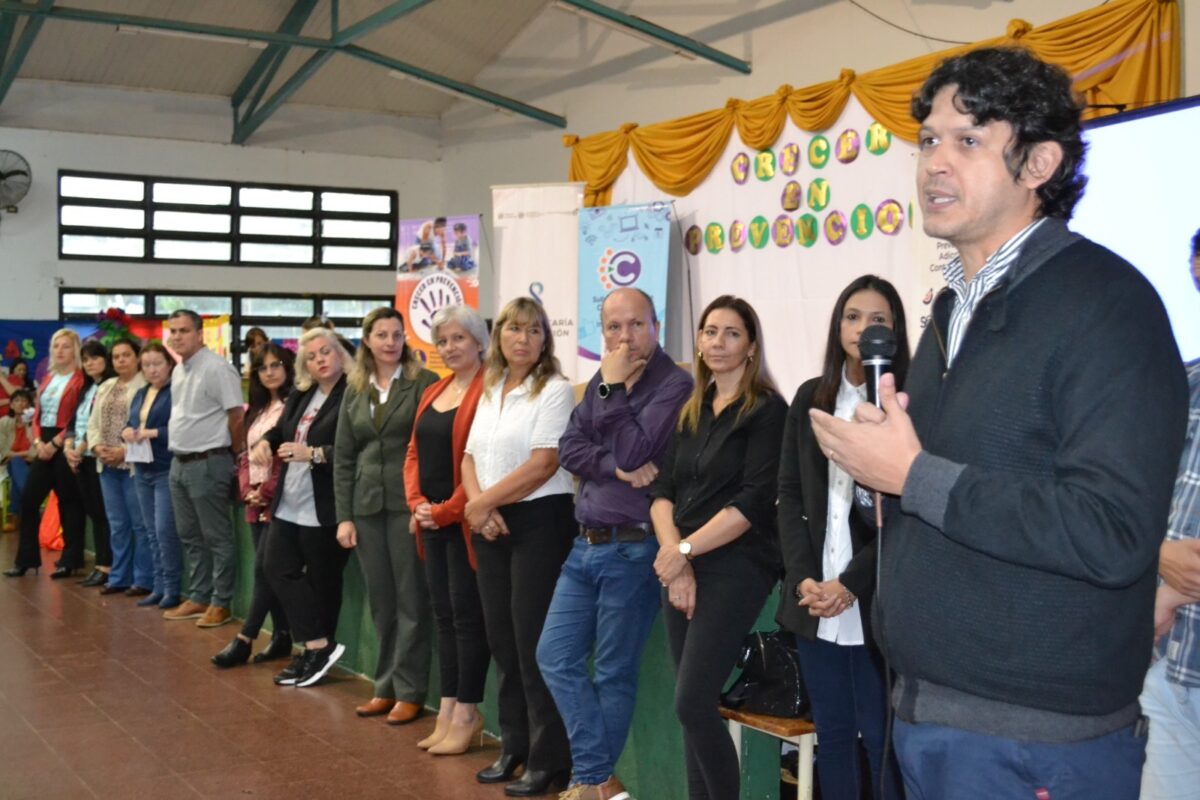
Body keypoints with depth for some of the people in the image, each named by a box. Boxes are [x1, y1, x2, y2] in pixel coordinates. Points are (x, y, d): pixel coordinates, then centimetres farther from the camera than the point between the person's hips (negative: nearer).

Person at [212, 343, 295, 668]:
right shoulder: (255, 409, 17)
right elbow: (246, 454, 17)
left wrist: (267, 492, -14)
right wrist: (247, 489, 1)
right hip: (254, 502, 8)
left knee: (263, 569, -8)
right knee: (269, 570, 9)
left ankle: (244, 640, -5)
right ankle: (282, 637, 15)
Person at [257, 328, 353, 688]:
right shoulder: (299, 396, 14)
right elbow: (281, 430, 24)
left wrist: (314, 453, -26)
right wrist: (265, 442, 2)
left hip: (325, 508, -9)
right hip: (289, 504, 9)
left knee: (322, 580, 2)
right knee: (278, 568, 3)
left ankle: (318, 647, 14)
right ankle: (317, 647, 7)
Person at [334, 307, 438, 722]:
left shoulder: (424, 383, -2)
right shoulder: (354, 392, 12)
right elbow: (343, 458, 12)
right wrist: (344, 516, 5)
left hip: (408, 504, -4)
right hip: (367, 507, 5)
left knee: (410, 601, 0)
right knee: (380, 602, 10)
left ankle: (409, 691, 8)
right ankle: (386, 686, 20)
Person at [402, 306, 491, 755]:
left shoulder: (488, 391, -11)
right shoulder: (432, 394, 16)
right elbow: (414, 453, 15)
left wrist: (447, 511, -15)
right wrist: (416, 502, -1)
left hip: (465, 521, -8)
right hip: (430, 520, 8)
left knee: (466, 613, -2)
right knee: (443, 614, 11)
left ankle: (466, 714, 7)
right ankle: (448, 710, 18)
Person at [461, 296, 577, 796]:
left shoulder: (555, 390, -8)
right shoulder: (490, 392, 14)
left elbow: (543, 464, -17)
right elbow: (470, 458, 11)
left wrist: (482, 502, -12)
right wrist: (479, 508, -7)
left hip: (539, 522, -7)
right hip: (492, 527, 7)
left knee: (535, 642, -6)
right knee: (501, 639, 11)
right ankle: (515, 746, 23)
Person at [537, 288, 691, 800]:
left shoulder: (675, 386, -11)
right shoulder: (602, 383, 12)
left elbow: (633, 454, -20)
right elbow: (568, 450, 2)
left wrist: (614, 388, -14)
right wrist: (615, 467, -14)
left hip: (631, 549, -8)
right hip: (585, 545, 8)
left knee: (614, 674, 4)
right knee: (555, 657, 7)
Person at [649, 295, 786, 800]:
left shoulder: (767, 410, -5)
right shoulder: (691, 411, 14)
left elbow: (754, 501, -14)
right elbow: (663, 490, 7)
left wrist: (685, 550, -14)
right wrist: (673, 557, -9)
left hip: (734, 569, -6)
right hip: (681, 569, 6)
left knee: (692, 705, -12)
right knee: (695, 706, 7)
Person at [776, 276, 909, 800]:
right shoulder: (810, 398, 11)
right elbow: (789, 495, 9)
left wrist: (852, 583, -15)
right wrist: (803, 577, -4)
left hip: (876, 602, -4)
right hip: (814, 599, 4)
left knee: (880, 739, 0)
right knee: (831, 734, 12)